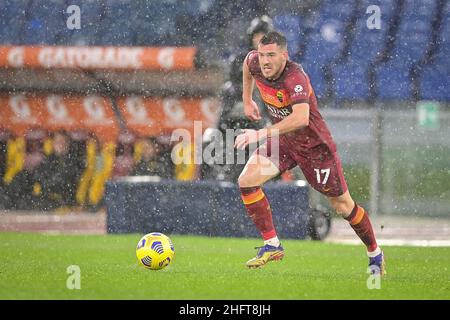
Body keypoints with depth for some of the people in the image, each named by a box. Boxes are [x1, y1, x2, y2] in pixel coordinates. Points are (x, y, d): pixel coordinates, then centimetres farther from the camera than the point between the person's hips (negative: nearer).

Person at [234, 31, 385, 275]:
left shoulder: (295, 77, -34)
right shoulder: (255, 63, -12)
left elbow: (301, 118, -50)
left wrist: (261, 134, -53)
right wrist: (247, 99, 15)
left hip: (314, 145, -6)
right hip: (281, 140, 6)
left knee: (343, 206, 5)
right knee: (247, 181, -16)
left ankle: (375, 253, 28)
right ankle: (272, 245, -7)